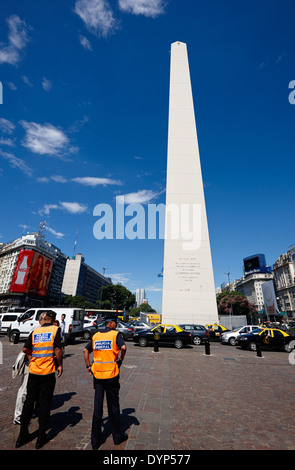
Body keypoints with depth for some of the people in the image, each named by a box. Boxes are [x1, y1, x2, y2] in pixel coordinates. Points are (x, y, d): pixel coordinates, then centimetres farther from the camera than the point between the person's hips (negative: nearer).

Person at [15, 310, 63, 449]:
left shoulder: (35, 331, 3)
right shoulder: (55, 329, -10)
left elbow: (25, 349, 7)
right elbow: (58, 349, -17)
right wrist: (60, 365, -4)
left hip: (33, 371, 4)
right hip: (48, 371, -4)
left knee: (29, 401, 18)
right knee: (45, 402, 10)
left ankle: (23, 435, 29)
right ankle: (41, 437, 21)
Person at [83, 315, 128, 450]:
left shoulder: (96, 335, 5)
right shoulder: (115, 334, -11)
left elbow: (85, 350, 4)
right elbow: (123, 347, -24)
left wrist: (88, 366, 7)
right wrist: (120, 360, -7)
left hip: (97, 374, 4)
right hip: (111, 374, -4)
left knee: (97, 406, 16)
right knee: (113, 406, 14)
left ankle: (95, 440, 26)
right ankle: (117, 436, 31)